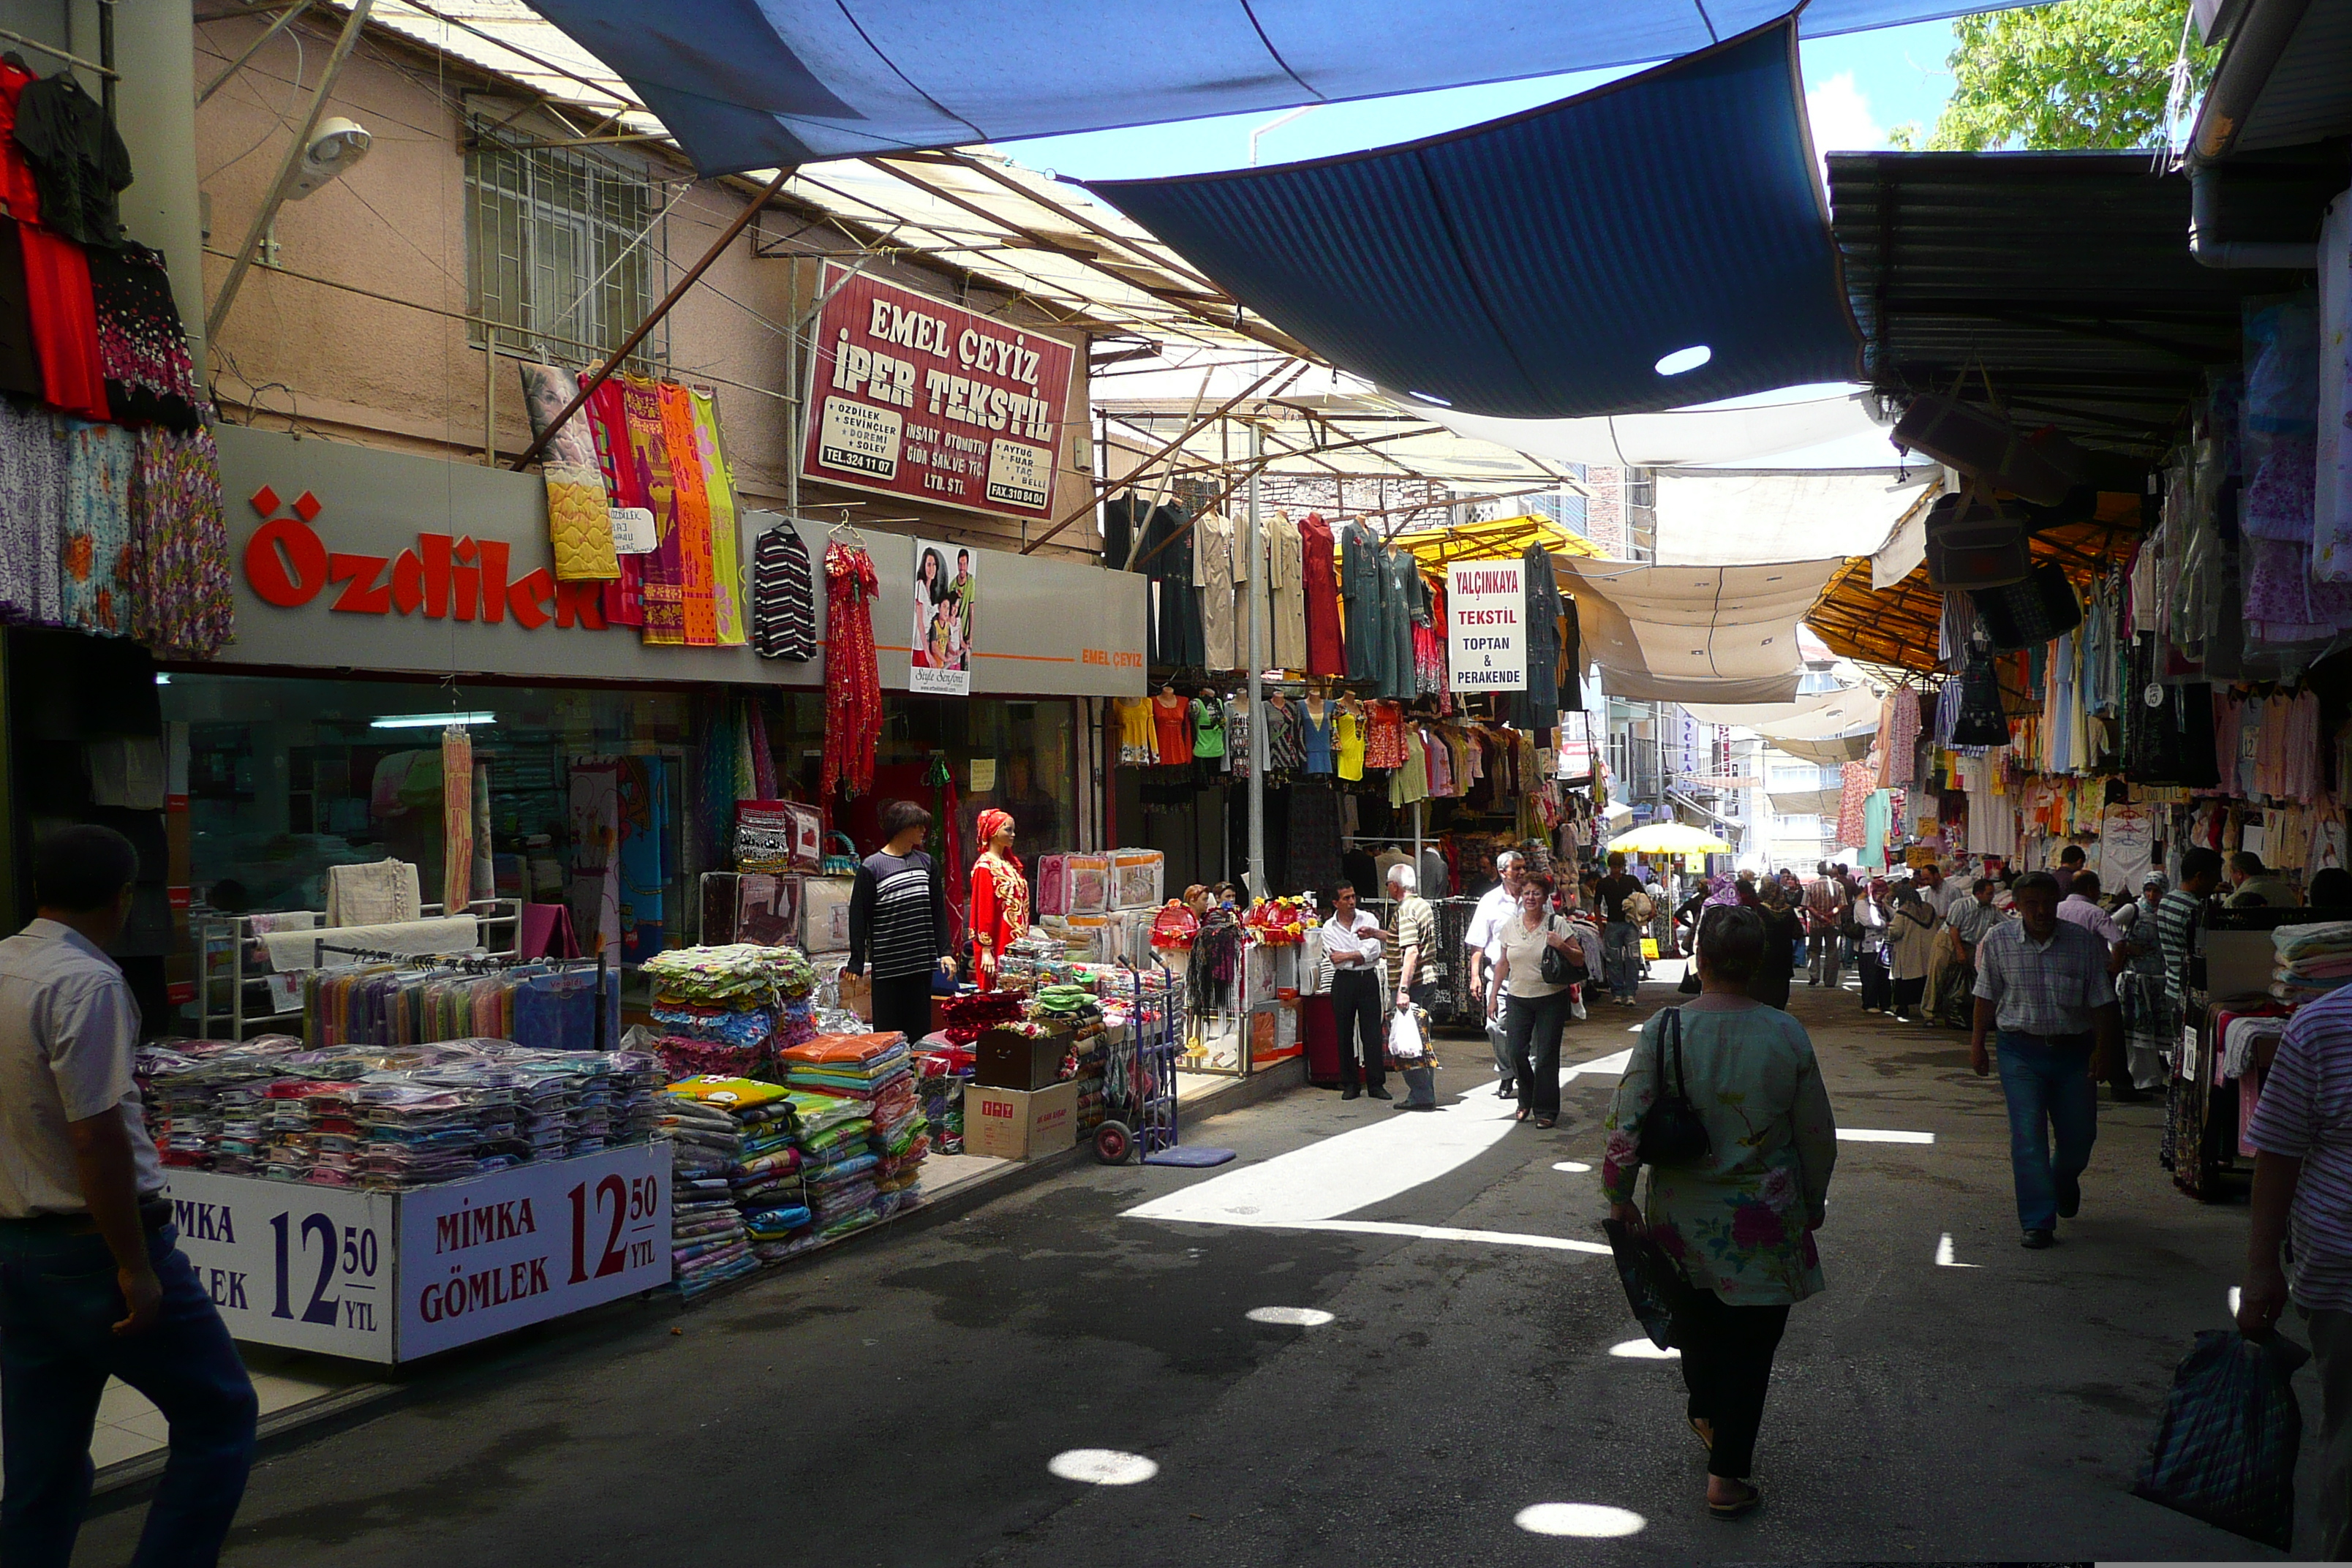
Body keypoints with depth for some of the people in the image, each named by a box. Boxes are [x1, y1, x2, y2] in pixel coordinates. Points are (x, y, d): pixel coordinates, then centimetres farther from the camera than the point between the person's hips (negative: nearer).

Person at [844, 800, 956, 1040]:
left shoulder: (927, 864, 12)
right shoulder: (871, 867, -3)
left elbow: (939, 911, 16)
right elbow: (858, 918, -3)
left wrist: (945, 951, 7)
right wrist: (856, 963, -6)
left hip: (922, 964, 4)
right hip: (887, 965, -4)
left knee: (920, 1030, 7)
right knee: (887, 1032, -1)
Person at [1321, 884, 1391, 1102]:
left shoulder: (1368, 919, 5)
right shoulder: (1329, 927, 5)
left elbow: (1374, 951, -7)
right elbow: (1335, 958, -6)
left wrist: (1347, 956, -7)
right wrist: (1360, 957, -7)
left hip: (1368, 980, 0)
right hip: (1343, 981, 1)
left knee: (1373, 1032, -2)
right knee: (1345, 1033, 3)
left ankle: (1376, 1084, 2)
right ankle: (1350, 1084, 12)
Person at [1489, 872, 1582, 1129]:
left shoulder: (1557, 924, -4)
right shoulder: (1510, 925, 6)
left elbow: (1579, 960, -3)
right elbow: (1503, 963, 14)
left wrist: (1562, 947, -21)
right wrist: (1493, 995, 12)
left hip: (1551, 999, -3)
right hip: (1518, 999, 3)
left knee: (1546, 1056, -1)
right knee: (1517, 1052, 0)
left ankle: (1546, 1110, 10)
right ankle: (1527, 1101, 24)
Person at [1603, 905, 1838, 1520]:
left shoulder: (1665, 1029, -15)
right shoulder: (1786, 1034, -13)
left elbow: (1626, 1123, -14)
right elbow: (1818, 1133, -3)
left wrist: (1620, 1197, 1)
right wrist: (1814, 1201, 14)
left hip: (1684, 1218, 1)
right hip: (1766, 1225, -1)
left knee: (1698, 1325, 25)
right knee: (1750, 1344, 11)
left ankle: (1707, 1415, 48)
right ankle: (1726, 1475, 13)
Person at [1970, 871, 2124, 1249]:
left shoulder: (2084, 943, -3)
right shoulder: (1998, 942, -3)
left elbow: (2102, 1003, 1)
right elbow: (1986, 997, 4)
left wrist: (2103, 1051, -4)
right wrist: (1977, 1044, 4)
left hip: (2073, 1050, 1)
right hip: (2020, 1051, -1)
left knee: (2080, 1135, 11)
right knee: (2028, 1136, -5)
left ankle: (2064, 1182, 45)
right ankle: (2037, 1222, 2)